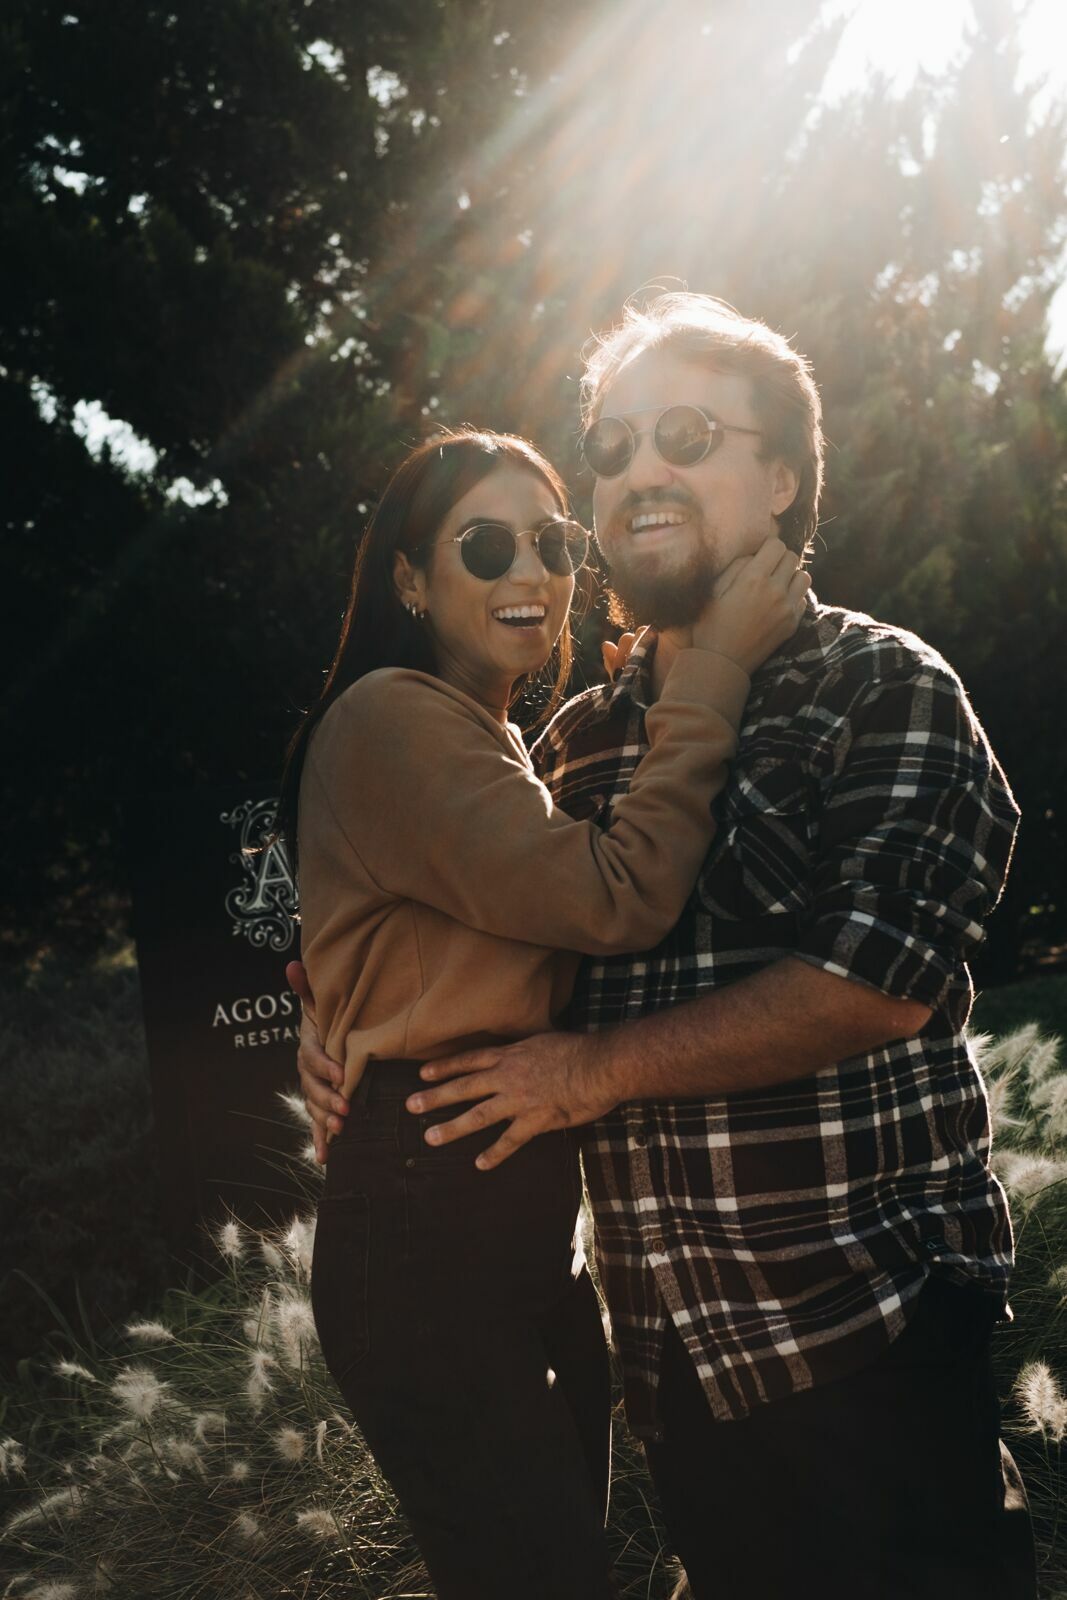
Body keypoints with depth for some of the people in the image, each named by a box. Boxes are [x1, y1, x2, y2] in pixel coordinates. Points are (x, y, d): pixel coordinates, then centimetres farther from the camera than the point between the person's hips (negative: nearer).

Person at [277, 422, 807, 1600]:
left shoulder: (503, 748, 18)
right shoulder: (392, 718, -14)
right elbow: (616, 896, -23)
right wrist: (712, 668, -15)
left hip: (533, 1224, 10)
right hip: (426, 1235, -9)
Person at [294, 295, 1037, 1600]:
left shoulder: (885, 687, -8)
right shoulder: (576, 743, 9)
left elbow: (880, 981, -20)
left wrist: (598, 1070, -16)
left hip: (869, 1335, -5)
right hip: (672, 1346, 6)